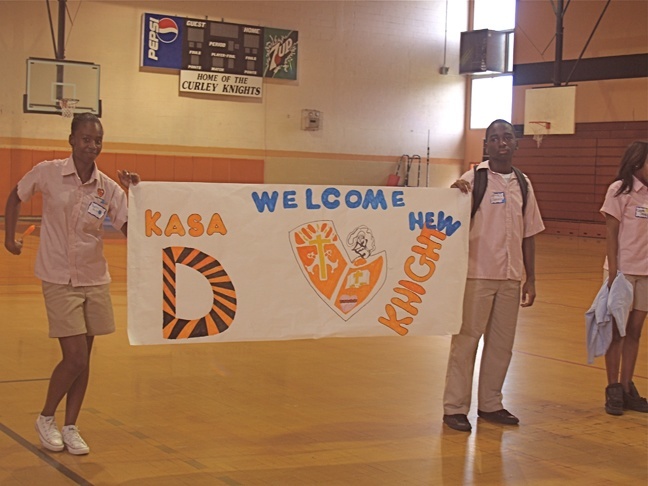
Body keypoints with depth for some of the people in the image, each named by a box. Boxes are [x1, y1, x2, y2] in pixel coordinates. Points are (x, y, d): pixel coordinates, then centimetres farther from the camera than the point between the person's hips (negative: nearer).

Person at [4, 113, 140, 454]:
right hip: (59, 281, -4)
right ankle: (46, 419, 17)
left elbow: (131, 231, -7)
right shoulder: (47, 173, -9)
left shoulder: (109, 188, -3)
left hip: (95, 281, 4)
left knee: (83, 359, 8)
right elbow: (15, 196, 8)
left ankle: (70, 428, 23)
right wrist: (10, 238, 7)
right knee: (75, 359, -8)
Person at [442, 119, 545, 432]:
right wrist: (455, 193, -31)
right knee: (466, 339, 0)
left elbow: (528, 234, 13)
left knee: (502, 343, 11)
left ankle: (490, 404, 24)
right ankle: (455, 407, 8)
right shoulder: (473, 180, -5)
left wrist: (530, 279, 11)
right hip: (478, 274, -5)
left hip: (510, 276, 5)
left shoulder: (523, 184, 10)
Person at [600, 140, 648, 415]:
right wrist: (613, 271, -14)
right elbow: (611, 232, -8)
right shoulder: (620, 190, -7)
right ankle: (613, 390, 11)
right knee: (617, 331, 4)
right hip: (624, 269, -4)